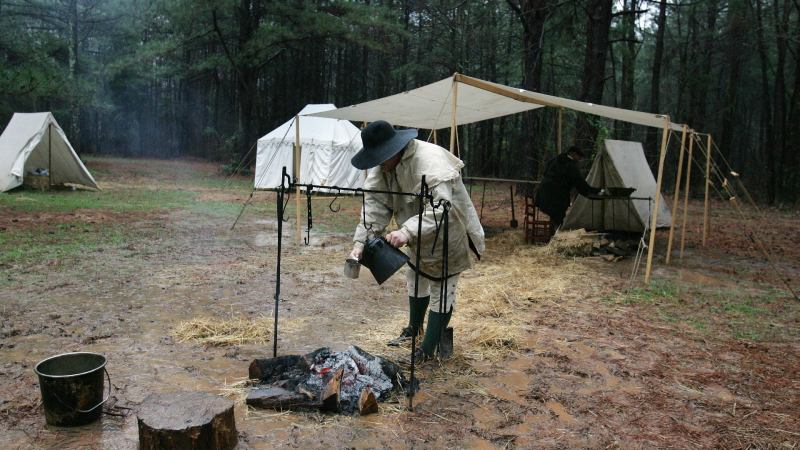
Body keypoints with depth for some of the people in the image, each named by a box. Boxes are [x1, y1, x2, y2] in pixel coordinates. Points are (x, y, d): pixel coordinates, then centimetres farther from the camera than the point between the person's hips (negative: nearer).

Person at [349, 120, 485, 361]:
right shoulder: (382, 166, -10)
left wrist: (408, 231, -56)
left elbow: (440, 207, -45)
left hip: (447, 237, -8)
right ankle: (413, 328, 45)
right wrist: (360, 241, -28)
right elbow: (375, 205, -16)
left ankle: (428, 349, 10)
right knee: (415, 281, 23)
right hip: (418, 238, 8)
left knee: (441, 290, 0)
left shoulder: (430, 162, -35)